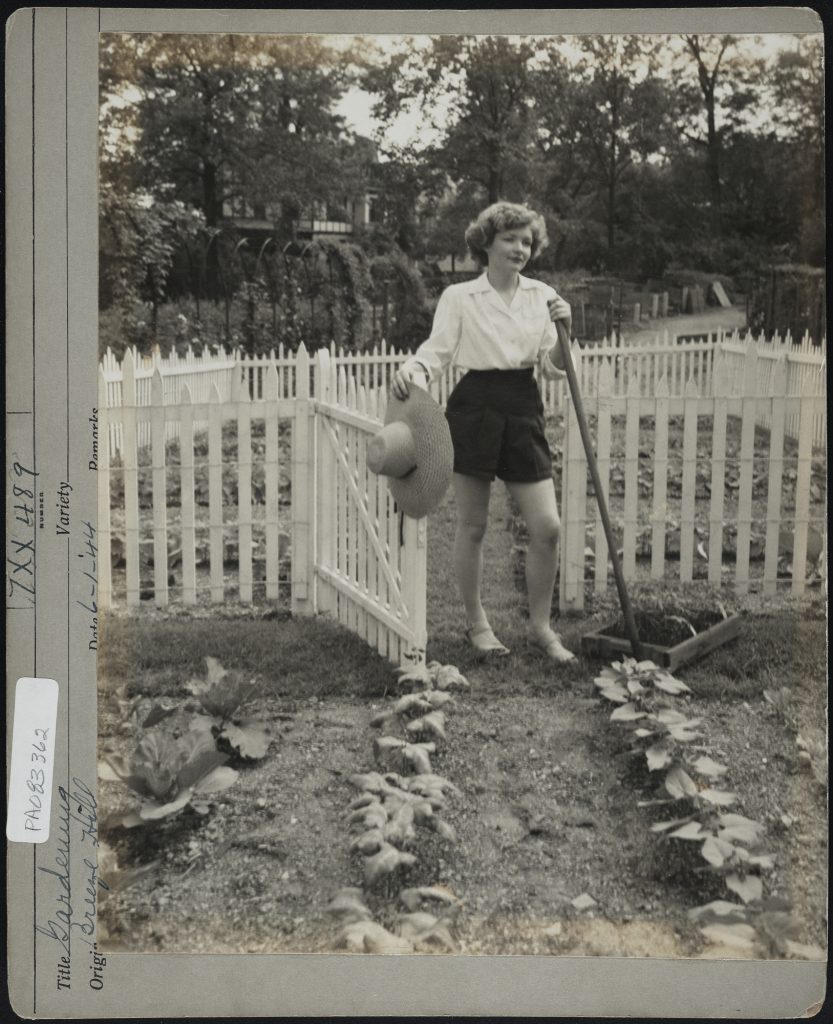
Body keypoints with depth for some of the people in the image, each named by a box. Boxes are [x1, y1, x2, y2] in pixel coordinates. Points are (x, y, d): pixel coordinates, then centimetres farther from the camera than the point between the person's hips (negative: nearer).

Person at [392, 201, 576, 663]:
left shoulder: (542, 296, 10)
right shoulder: (459, 297, 1)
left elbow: (553, 367, 8)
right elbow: (436, 350, -4)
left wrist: (564, 330, -10)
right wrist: (411, 368, -25)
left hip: (523, 410, 3)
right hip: (474, 408, -3)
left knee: (547, 526, -2)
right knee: (472, 525, 5)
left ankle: (540, 626, 14)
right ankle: (476, 624, 22)